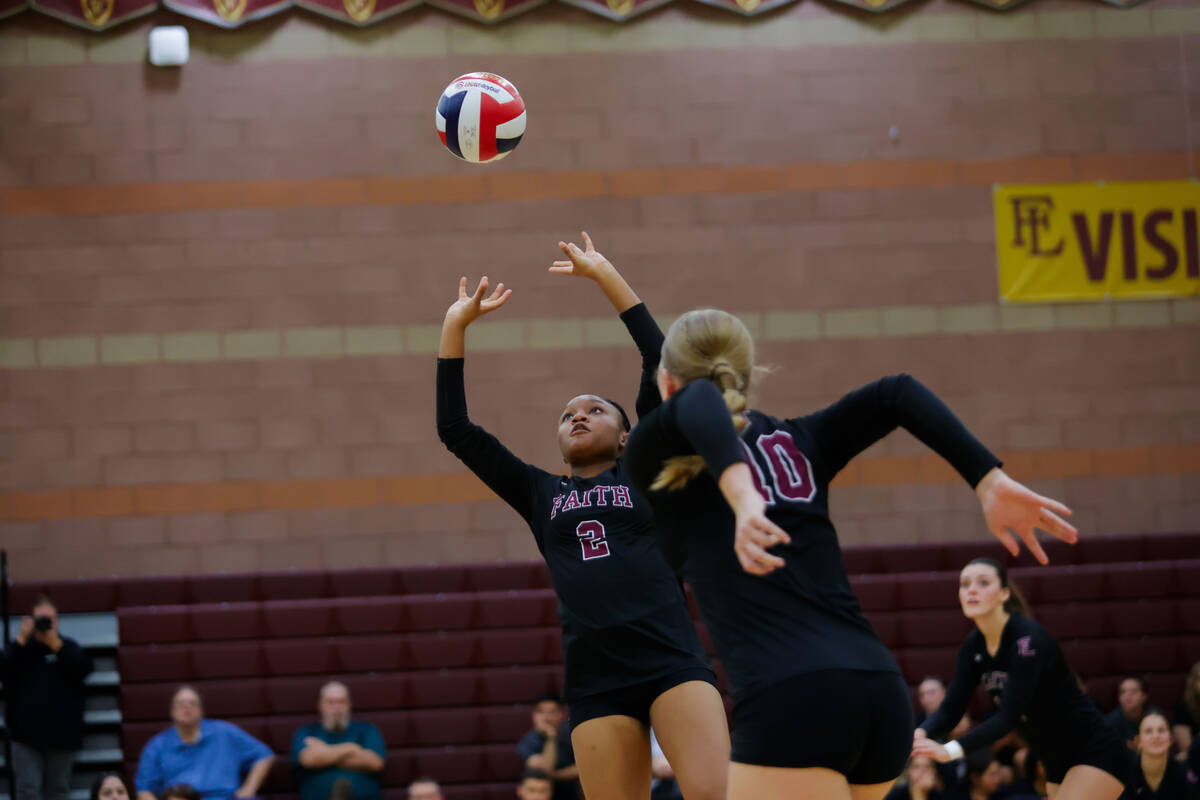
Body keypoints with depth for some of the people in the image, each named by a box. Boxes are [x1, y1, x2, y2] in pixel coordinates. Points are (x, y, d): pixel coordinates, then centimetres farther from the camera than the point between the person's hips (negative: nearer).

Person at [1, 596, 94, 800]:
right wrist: (21, 640, -11)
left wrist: (55, 642, -12)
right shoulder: (22, 648, 9)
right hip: (26, 732, 0)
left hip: (61, 733, 1)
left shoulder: (68, 647, 9)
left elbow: (83, 669, -9)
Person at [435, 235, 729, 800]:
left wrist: (605, 276, 8)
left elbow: (661, 363, 8)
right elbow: (455, 429, 18)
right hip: (595, 682, 2)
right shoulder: (541, 496, 21)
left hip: (671, 662, -2)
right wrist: (456, 327, 15)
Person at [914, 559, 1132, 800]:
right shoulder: (974, 645, 0)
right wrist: (921, 735, -26)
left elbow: (1009, 715, -31)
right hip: (1058, 762, 9)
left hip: (1096, 755, -9)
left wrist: (951, 750, -42)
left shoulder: (1029, 638, -23)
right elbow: (951, 708, -4)